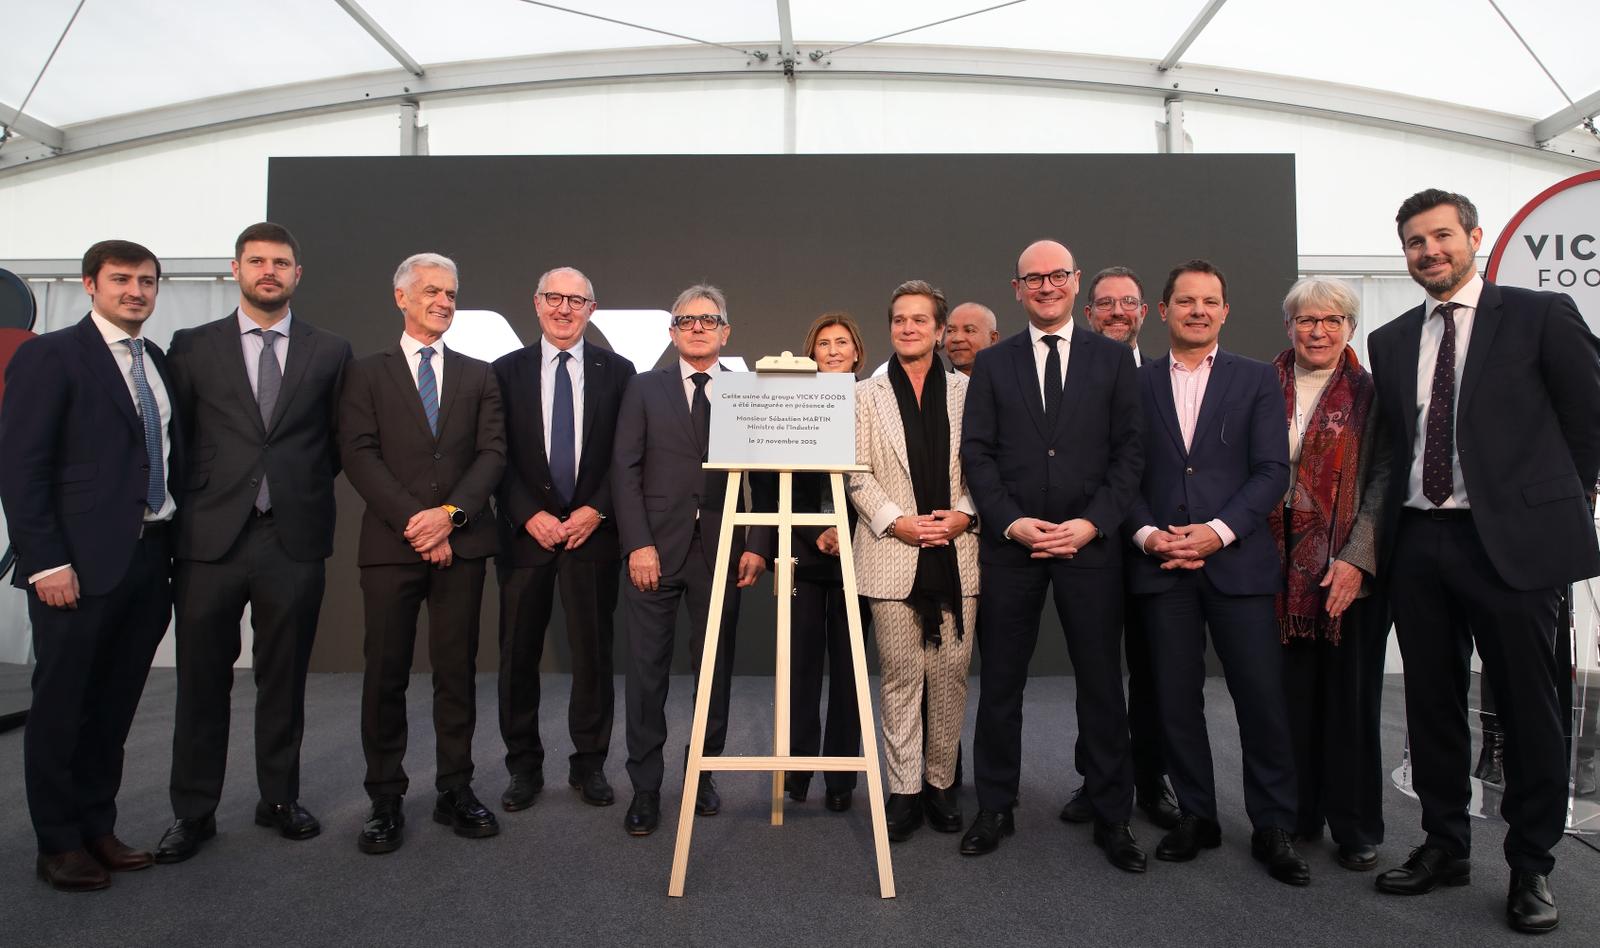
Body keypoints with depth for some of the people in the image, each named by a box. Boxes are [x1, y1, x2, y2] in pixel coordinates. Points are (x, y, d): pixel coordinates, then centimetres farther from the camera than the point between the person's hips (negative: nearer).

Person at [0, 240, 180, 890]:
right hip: (81, 564, -5)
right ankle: (58, 842, 20)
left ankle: (97, 827, 27)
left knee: (116, 704, 14)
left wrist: (176, 547, 6)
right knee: (62, 704, 7)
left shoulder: (161, 363, 13)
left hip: (149, 561, 6)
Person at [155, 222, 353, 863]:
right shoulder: (193, 347, 7)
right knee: (201, 682, 7)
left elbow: (341, 443, 11)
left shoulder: (330, 352, 6)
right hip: (210, 539, 0)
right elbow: (174, 437, 8)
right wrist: (193, 502, 3)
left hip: (294, 539, 0)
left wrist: (303, 488, 4)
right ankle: (193, 812, 22)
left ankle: (280, 799, 26)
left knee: (284, 679, 11)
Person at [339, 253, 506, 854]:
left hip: (462, 544, 1)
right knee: (386, 675, 3)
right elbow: (360, 456, -2)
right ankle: (386, 800, 15)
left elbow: (493, 453, 3)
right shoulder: (367, 373, 9)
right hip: (391, 545, -1)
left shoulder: (479, 376, 13)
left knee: (457, 671, 6)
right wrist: (413, 521, -12)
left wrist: (451, 513, -11)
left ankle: (455, 791, 16)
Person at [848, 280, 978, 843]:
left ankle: (941, 782, 22)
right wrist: (896, 521, -10)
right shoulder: (867, 395, 7)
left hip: (956, 551, 1)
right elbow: (858, 475, 2)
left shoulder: (967, 392, 8)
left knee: (950, 674, 6)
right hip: (893, 553, -1)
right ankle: (905, 790, 14)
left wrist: (964, 514, -9)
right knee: (901, 676, 4)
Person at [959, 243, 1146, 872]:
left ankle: (1111, 817, 22)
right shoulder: (992, 365, 9)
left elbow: (1129, 453, 3)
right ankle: (995, 808, 22)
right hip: (1010, 544, 1)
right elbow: (977, 453, 3)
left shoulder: (1113, 359, 7)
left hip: (1090, 543, 0)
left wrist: (1092, 524, -9)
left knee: (1102, 685, 7)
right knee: (999, 683, 7)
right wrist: (1011, 522, -10)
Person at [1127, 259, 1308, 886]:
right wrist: (1148, 533, -9)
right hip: (1161, 564, 1)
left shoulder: (1257, 380, 7)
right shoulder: (1137, 384, 10)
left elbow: (1272, 471, -1)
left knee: (1261, 696, 0)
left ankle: (1273, 828, 16)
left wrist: (1219, 530, -13)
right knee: (1175, 698, 6)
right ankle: (1196, 816, 22)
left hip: (1237, 560, -1)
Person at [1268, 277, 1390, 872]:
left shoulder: (1369, 393, 2)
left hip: (1350, 571, -2)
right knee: (1291, 694, 6)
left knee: (1351, 697, 5)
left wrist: (1355, 560, -13)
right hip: (1282, 567, 2)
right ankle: (1296, 816, 21)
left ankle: (1356, 828, 19)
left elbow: (1382, 482, -4)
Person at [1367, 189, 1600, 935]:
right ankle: (1444, 846, 27)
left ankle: (1531, 866, 21)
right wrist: (1398, 514, 7)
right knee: (1432, 704, 12)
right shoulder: (1390, 342, 11)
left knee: (1528, 707, 5)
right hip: (1418, 542, 4)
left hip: (1509, 538, -4)